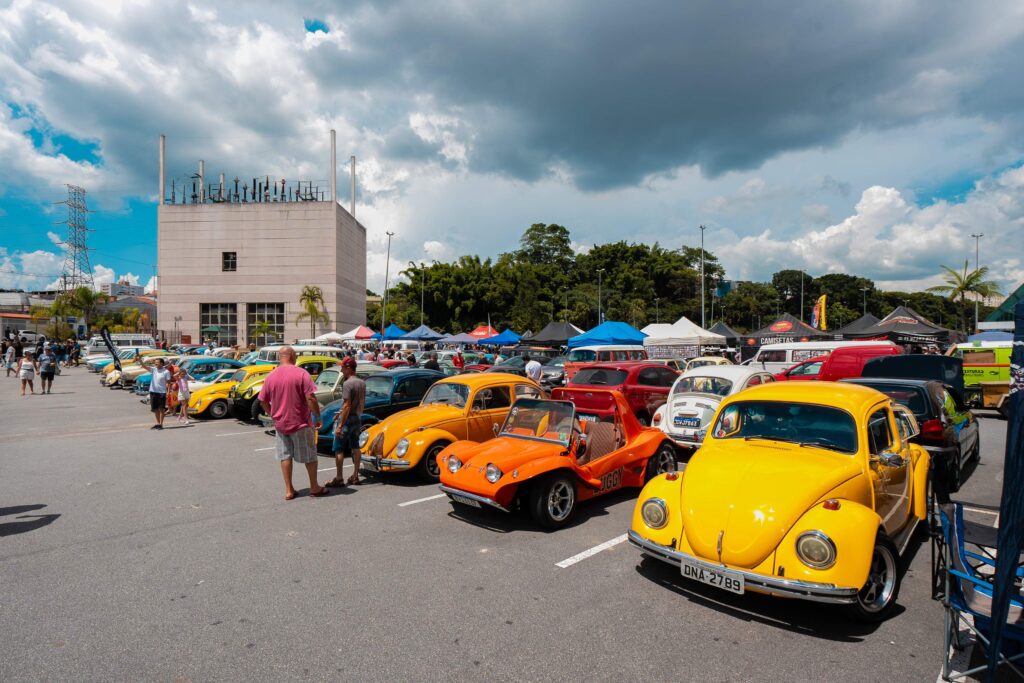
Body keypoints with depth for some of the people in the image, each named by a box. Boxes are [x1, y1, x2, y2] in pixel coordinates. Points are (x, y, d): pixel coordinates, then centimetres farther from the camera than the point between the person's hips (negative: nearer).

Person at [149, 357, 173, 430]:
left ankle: (161, 424, 7)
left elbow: (168, 382, -4)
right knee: (155, 409, 12)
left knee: (162, 409, 2)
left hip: (162, 392, -5)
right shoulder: (153, 369, 6)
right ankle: (158, 423, 23)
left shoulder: (166, 372, -6)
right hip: (153, 391, 5)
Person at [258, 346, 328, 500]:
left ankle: (288, 490, 16)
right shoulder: (301, 373, -13)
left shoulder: (271, 376, 1)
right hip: (301, 423, -4)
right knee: (309, 455, 9)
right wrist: (318, 417, -9)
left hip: (280, 423, 4)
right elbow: (311, 398, -18)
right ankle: (314, 487, 19)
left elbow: (263, 401, 7)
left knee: (285, 456, 13)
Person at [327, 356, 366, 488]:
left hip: (347, 419, -8)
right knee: (355, 447, 13)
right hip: (357, 419, 8)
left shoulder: (347, 384, -18)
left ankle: (339, 478, 4)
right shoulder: (362, 383, 6)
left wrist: (340, 426, -20)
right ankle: (355, 476, 18)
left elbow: (347, 406, -22)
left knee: (338, 449, 1)